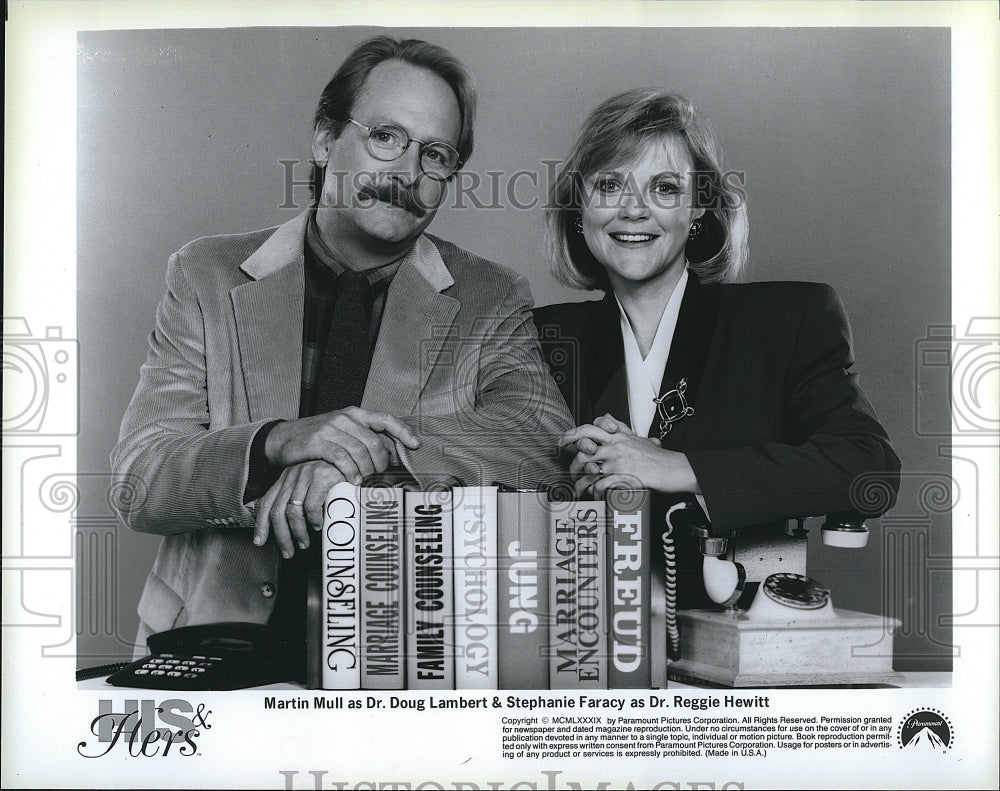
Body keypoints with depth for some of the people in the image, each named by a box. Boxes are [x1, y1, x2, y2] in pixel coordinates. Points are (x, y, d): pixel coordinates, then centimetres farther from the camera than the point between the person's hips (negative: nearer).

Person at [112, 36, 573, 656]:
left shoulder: (492, 302, 5)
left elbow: (548, 441, -10)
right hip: (219, 644, 0)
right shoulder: (207, 277, 5)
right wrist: (279, 442, -21)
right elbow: (136, 486, -2)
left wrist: (377, 448, -24)